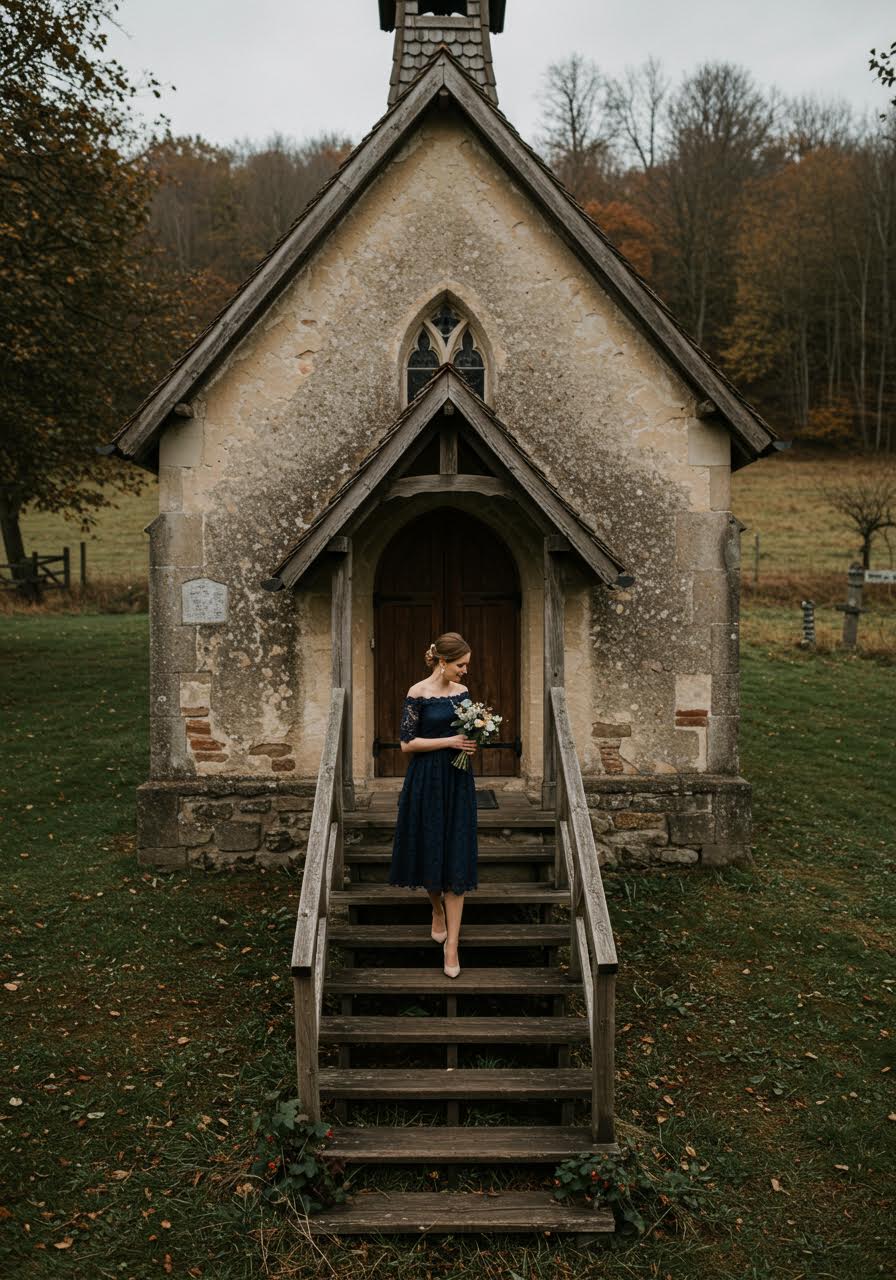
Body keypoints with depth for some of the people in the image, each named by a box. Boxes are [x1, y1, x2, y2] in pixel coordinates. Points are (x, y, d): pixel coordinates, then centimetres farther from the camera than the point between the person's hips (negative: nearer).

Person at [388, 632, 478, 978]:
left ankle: (452, 944, -1)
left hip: (458, 781, 4)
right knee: (429, 852, 9)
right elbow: (407, 743, -12)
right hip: (427, 781, -4)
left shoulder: (461, 691, 5)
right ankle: (438, 910, 40)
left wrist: (472, 741, -5)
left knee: (456, 859, -2)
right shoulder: (418, 693, -11)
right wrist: (450, 741, -16)